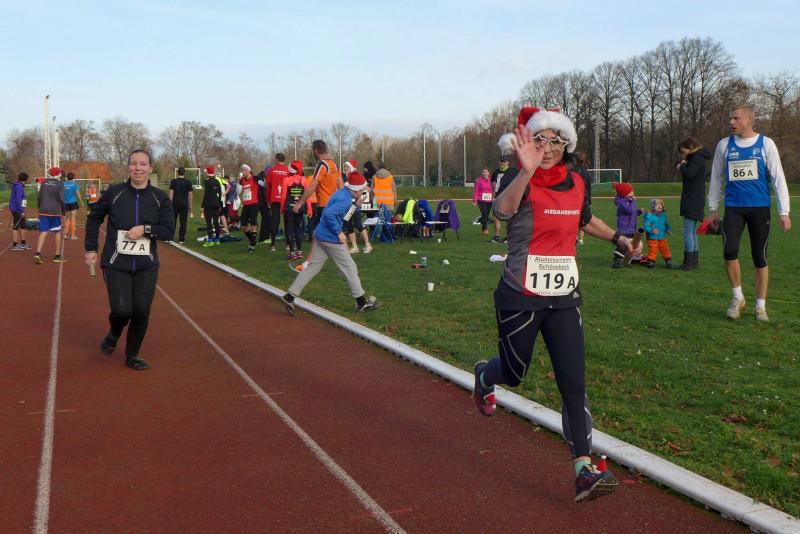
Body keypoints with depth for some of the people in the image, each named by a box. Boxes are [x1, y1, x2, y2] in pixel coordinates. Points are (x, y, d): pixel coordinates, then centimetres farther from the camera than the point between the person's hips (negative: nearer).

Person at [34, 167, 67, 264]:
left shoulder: (44, 182, 9)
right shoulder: (59, 184, -4)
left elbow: (40, 197, 9)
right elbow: (61, 198, -10)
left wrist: (40, 208, 19)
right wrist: (64, 211, -2)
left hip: (43, 211, 4)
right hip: (54, 211, -4)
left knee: (43, 232, 2)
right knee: (58, 232, 9)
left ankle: (38, 253, -15)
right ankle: (57, 256, 12)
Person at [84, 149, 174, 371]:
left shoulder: (160, 198, 1)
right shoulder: (114, 193, -1)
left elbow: (169, 231, 0)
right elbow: (94, 218, 12)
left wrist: (145, 229, -16)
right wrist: (91, 248, 10)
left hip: (146, 266, 2)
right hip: (116, 264, -1)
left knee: (141, 312, 0)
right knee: (122, 310, -11)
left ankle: (132, 356, 22)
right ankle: (113, 335, 26)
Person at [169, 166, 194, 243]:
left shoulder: (173, 181, -1)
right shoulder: (188, 182, 0)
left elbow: (171, 194, -3)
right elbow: (190, 195, 0)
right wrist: (190, 206, 6)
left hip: (175, 203, 0)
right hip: (184, 204, 0)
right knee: (183, 222, 3)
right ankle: (181, 239, 3)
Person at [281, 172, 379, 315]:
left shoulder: (343, 193, 10)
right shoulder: (346, 200, -19)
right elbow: (329, 214, -30)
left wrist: (355, 204, 4)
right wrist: (339, 233, -22)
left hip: (321, 236, 9)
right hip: (330, 239, -9)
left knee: (313, 266, 11)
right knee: (349, 267, 3)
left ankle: (289, 297, 8)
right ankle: (362, 302, 13)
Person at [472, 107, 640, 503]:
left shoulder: (576, 184, 3)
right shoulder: (521, 183, -15)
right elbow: (502, 210, -41)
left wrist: (618, 237, 19)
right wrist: (527, 171, -56)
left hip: (564, 298, 4)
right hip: (520, 298, -4)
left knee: (574, 383, -4)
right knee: (514, 374, 14)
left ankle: (584, 470, 0)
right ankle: (483, 376, 50)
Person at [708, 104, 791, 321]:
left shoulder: (765, 144, 0)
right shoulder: (724, 145, 6)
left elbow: (778, 178, 0)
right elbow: (716, 178, 13)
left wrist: (783, 212, -5)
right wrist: (713, 209, 12)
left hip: (760, 208, -1)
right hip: (733, 208, 1)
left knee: (760, 257, 4)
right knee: (729, 251, -17)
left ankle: (760, 306, 17)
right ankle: (738, 297, 5)